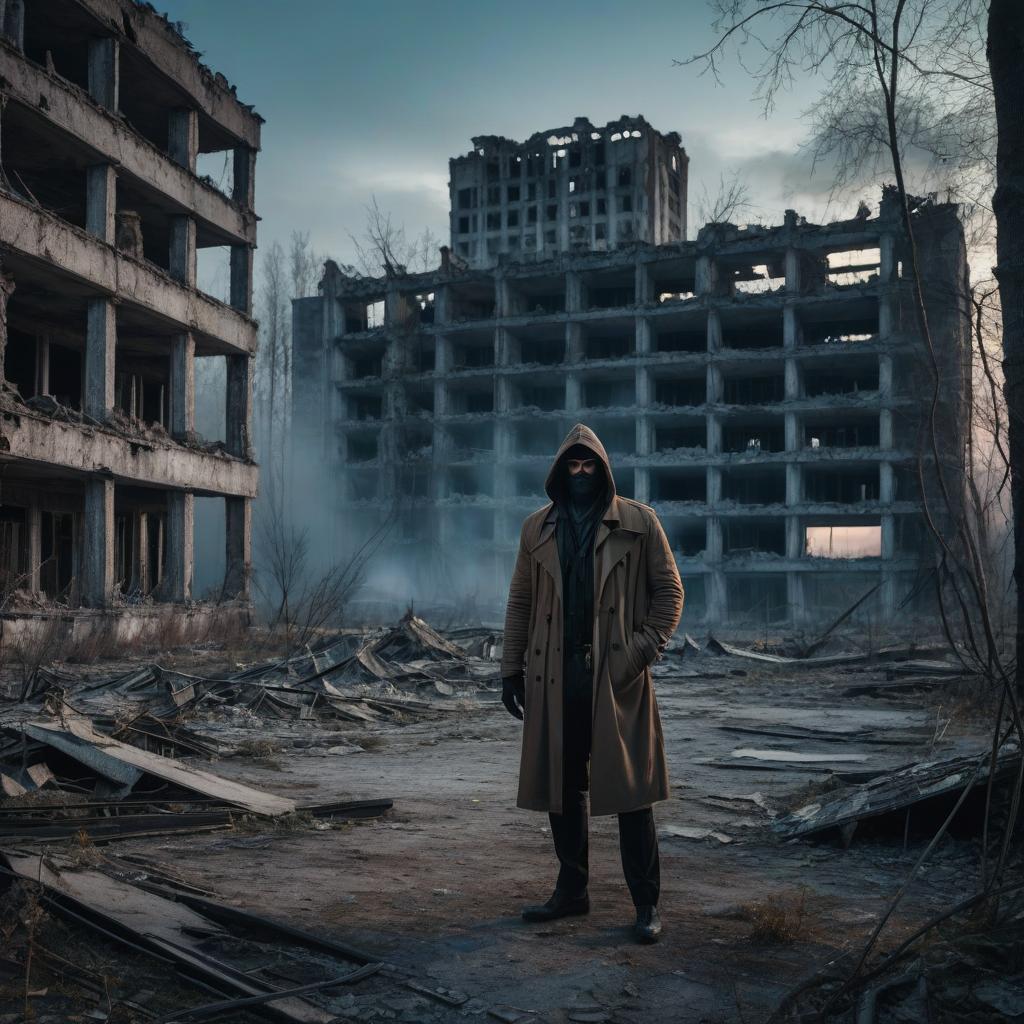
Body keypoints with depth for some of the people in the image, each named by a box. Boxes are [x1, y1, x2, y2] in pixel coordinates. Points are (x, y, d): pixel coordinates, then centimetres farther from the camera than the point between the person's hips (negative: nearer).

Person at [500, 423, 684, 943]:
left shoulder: (639, 523, 2)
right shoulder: (537, 528, 10)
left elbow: (669, 589, 2)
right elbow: (520, 602, 12)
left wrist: (645, 647, -9)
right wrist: (512, 667, 8)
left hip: (618, 678, -3)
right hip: (556, 678, 3)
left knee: (630, 789, 0)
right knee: (561, 787, 11)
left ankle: (646, 904, 9)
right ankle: (571, 889, 25)